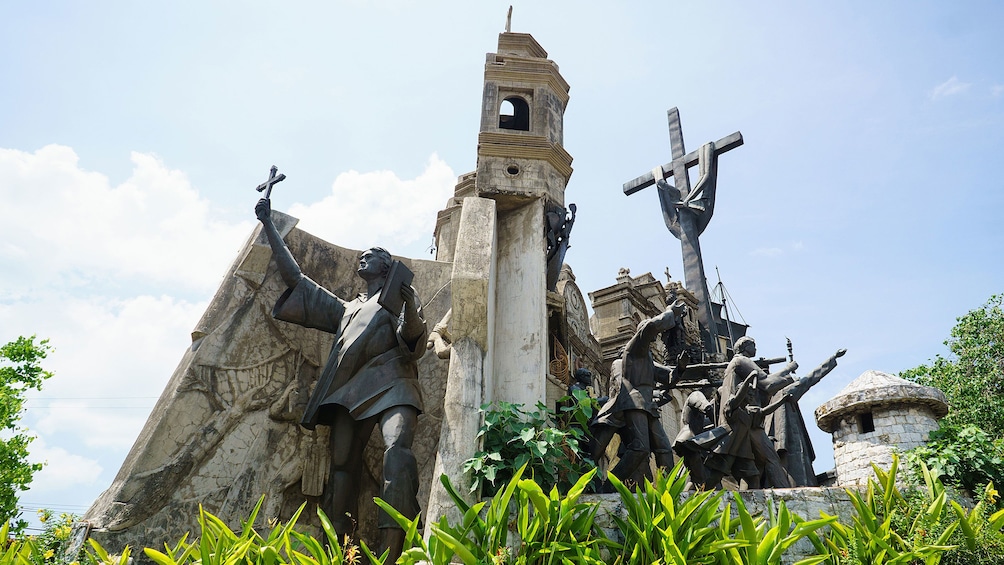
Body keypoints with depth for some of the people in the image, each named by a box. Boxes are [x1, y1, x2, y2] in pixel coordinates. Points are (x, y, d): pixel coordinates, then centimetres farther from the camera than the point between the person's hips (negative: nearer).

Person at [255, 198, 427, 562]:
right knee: (343, 463, -11)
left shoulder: (400, 299, 19)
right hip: (349, 391, 5)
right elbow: (295, 278, 35)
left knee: (398, 451, -27)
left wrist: (411, 311, -18)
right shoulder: (346, 309, 33)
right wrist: (269, 225, 36)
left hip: (389, 384, -5)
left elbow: (414, 346, 3)